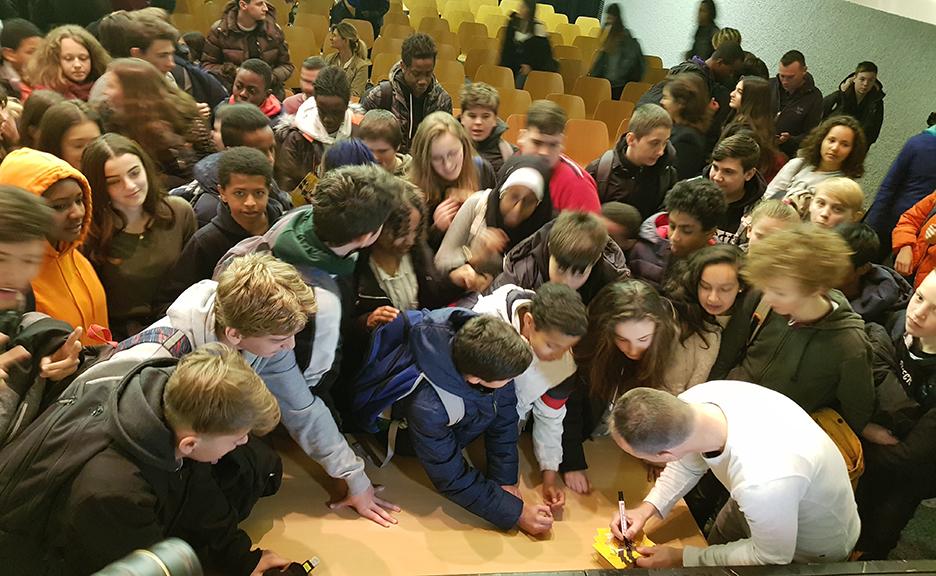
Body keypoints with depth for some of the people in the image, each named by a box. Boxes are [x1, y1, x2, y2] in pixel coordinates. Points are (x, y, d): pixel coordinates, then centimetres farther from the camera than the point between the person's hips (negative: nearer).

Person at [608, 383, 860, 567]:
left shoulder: (763, 481, -48)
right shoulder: (693, 401, -29)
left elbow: (771, 557, -26)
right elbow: (689, 460, -4)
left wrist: (680, 559, -20)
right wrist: (647, 508, -15)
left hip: (815, 546, -5)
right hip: (757, 503, 5)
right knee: (714, 548, 25)